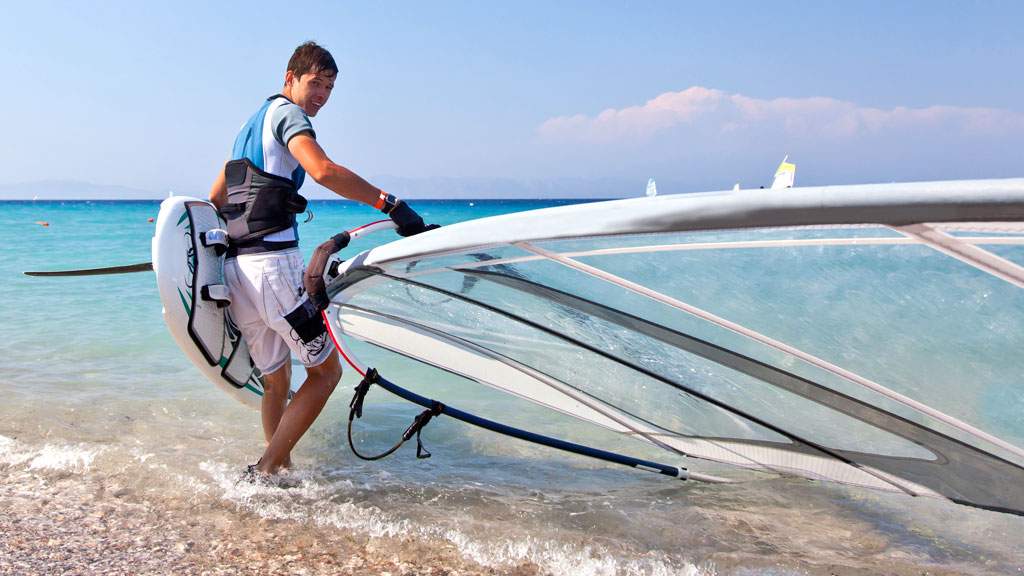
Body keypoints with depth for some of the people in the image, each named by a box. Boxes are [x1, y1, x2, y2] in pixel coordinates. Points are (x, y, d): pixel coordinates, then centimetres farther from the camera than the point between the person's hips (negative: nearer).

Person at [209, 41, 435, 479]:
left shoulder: (250, 126, 26)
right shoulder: (286, 113, -2)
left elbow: (215, 201, 31)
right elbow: (324, 170, -23)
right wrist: (391, 205, -26)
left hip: (234, 268, 10)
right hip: (274, 262, -9)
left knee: (276, 379, 16)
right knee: (325, 371, 0)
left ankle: (278, 473, 20)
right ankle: (264, 473, -2)